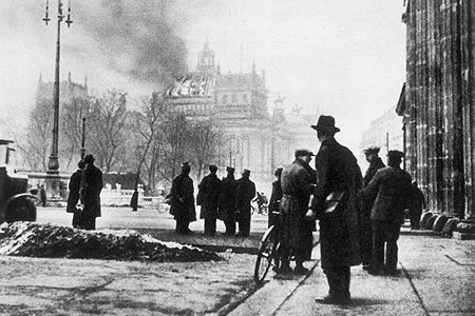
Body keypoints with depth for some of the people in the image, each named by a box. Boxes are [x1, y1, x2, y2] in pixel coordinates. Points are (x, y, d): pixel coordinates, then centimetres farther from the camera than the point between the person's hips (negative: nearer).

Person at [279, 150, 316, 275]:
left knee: (286, 235, 12)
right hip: (297, 205, -9)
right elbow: (307, 190, -20)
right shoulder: (301, 170, -16)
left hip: (285, 202, 9)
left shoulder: (286, 169, 14)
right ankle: (299, 266, 6)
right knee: (300, 236, 1)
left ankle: (284, 265, 15)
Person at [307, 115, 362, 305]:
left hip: (331, 211, -8)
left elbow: (324, 182, -18)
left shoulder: (326, 151, -11)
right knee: (342, 255, 14)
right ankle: (344, 293, 21)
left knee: (331, 256, -3)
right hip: (347, 210, 8)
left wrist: (314, 208, -16)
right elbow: (359, 182, 16)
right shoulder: (346, 152, 13)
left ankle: (336, 294, -2)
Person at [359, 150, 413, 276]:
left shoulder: (381, 173, -8)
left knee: (378, 241, 4)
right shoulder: (406, 176, 5)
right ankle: (390, 268, 9)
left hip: (380, 212, -3)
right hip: (397, 214, 3)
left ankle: (377, 267, 5)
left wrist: (360, 193, 16)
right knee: (392, 241, 11)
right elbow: (409, 196, 10)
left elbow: (370, 190, -2)